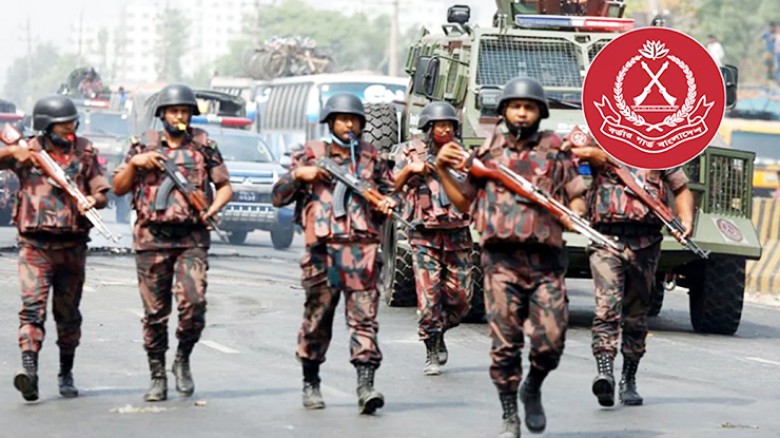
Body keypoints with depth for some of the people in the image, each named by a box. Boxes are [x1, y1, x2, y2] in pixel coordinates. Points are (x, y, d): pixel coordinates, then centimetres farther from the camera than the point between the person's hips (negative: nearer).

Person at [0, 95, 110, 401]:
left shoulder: (85, 152, 7)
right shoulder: (27, 152, 3)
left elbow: (102, 192, 8)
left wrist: (93, 200, -14)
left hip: (72, 245, 2)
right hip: (35, 244, -2)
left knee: (68, 313, 12)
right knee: (33, 307, -17)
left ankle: (66, 374, 26)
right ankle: (30, 371, -29)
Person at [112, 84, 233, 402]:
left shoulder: (204, 146, 8)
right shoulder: (144, 145, 9)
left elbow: (225, 186, 13)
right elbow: (118, 188, 11)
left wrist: (213, 208, -7)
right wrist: (135, 163, -6)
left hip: (192, 238, -1)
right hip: (152, 238, 1)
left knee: (193, 303, -16)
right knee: (155, 312, 2)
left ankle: (183, 360, 8)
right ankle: (157, 378, 11)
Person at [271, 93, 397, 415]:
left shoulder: (371, 157, 15)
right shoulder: (310, 154, 10)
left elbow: (389, 189, 24)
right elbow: (278, 197, 10)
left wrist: (388, 204, 2)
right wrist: (298, 174, -7)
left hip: (362, 247, 1)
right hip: (322, 247, -1)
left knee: (364, 317, -8)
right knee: (317, 317, 5)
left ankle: (365, 386, -15)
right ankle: (310, 383, 20)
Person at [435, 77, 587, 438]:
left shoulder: (555, 151, 11)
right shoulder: (489, 153, 14)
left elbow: (577, 195, 11)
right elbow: (465, 202, 20)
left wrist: (574, 214, -10)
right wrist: (442, 170, 8)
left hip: (546, 259, 0)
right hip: (501, 259, 0)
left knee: (550, 341, -6)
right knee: (504, 343, -3)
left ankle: (533, 389, 24)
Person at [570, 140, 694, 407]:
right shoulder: (597, 140, 13)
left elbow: (681, 188, 20)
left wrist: (686, 221, 6)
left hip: (645, 243, 3)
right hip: (606, 238, -3)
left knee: (636, 316, 9)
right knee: (607, 308, -19)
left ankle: (629, 380, 19)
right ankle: (604, 373, -29)